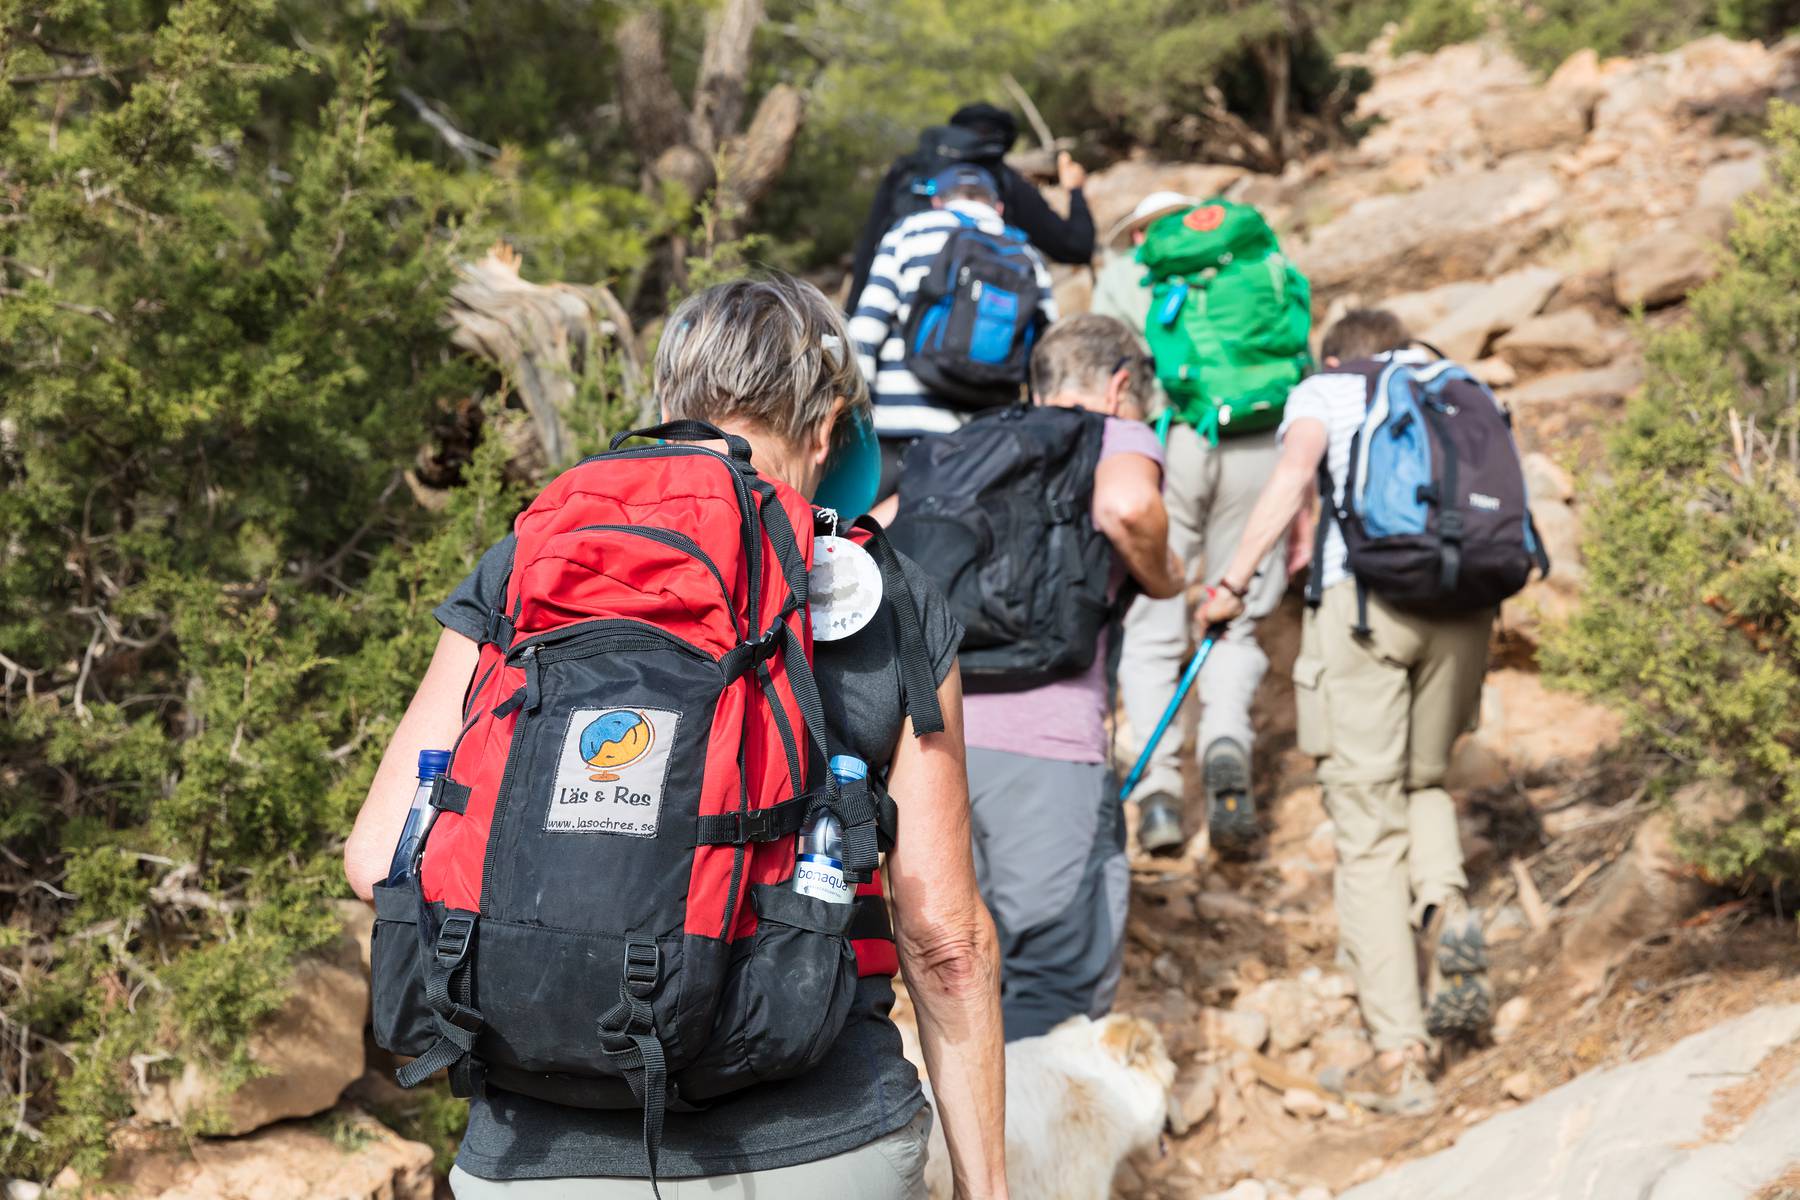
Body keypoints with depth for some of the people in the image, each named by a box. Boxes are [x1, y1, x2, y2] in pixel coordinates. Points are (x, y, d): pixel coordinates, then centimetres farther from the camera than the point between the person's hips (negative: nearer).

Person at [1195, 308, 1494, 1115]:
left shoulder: (1323, 392, 18)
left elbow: (1294, 475, -2)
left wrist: (1233, 580, -2)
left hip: (1363, 593, -3)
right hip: (1463, 597, 3)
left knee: (1369, 832, 2)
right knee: (1424, 778, 27)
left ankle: (1398, 1056, 0)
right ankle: (1446, 903, -5)